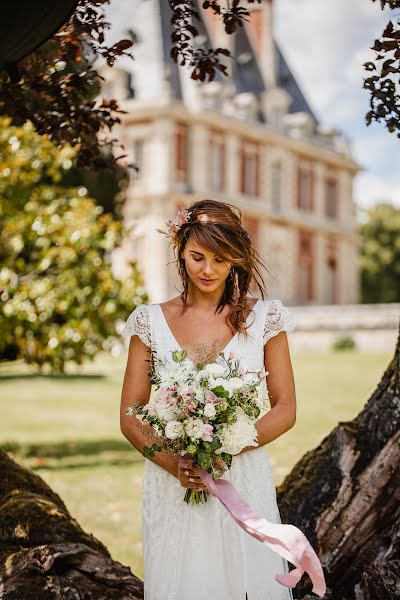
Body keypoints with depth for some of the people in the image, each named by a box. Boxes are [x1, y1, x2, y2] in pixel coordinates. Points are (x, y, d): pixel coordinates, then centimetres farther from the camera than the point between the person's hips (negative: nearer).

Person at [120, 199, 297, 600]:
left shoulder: (263, 318, 2)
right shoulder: (151, 322, 3)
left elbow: (285, 410, 2)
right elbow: (130, 419, 3)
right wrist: (176, 464, -15)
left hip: (244, 481, 0)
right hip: (171, 486, 0)